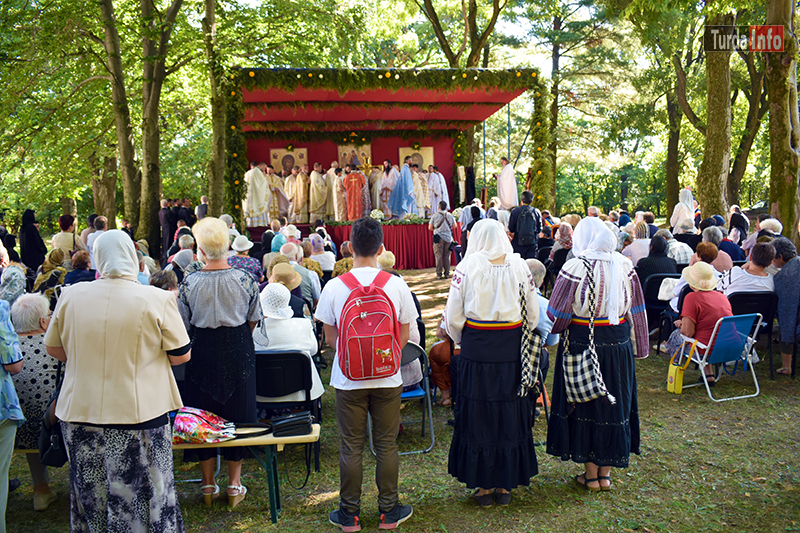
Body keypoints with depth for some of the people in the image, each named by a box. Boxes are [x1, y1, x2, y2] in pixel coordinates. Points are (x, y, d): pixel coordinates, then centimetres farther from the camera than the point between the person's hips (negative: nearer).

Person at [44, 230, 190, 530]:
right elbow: (182, 355, -4)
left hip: (80, 412, 4)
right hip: (138, 414, -3)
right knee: (141, 497, 10)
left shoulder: (71, 295, -1)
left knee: (91, 498, 18)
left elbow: (54, 349, 11)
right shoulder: (157, 300, -11)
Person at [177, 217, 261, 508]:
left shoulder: (189, 282, -11)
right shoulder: (245, 279, -10)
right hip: (238, 353, 0)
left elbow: (184, 324, -3)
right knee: (237, 413, 11)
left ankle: (208, 484, 23)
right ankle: (234, 483, 20)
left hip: (202, 353, 0)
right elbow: (253, 320, -1)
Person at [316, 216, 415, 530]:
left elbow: (329, 337, 0)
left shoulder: (334, 287, -9)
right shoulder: (396, 285, -7)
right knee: (387, 445, 12)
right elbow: (404, 336, 1)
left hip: (349, 378, 0)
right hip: (388, 378, 1)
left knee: (351, 447, 10)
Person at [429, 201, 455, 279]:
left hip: (439, 237, -2)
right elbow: (454, 225, 14)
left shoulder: (435, 216, -3)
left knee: (438, 256, 0)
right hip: (448, 237, 2)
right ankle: (447, 273, 9)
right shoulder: (450, 215, 4)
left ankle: (439, 274, -1)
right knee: (447, 256, 8)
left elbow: (430, 228, 1)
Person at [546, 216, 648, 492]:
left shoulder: (575, 268, -15)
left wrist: (550, 333, 10)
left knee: (584, 406, 10)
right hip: (618, 345, 4)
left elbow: (557, 315, -12)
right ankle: (606, 472, 26)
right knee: (613, 405, 16)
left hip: (582, 345, -4)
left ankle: (590, 473, 19)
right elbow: (637, 312, 5)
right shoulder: (625, 266, -2)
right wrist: (637, 349, 14)